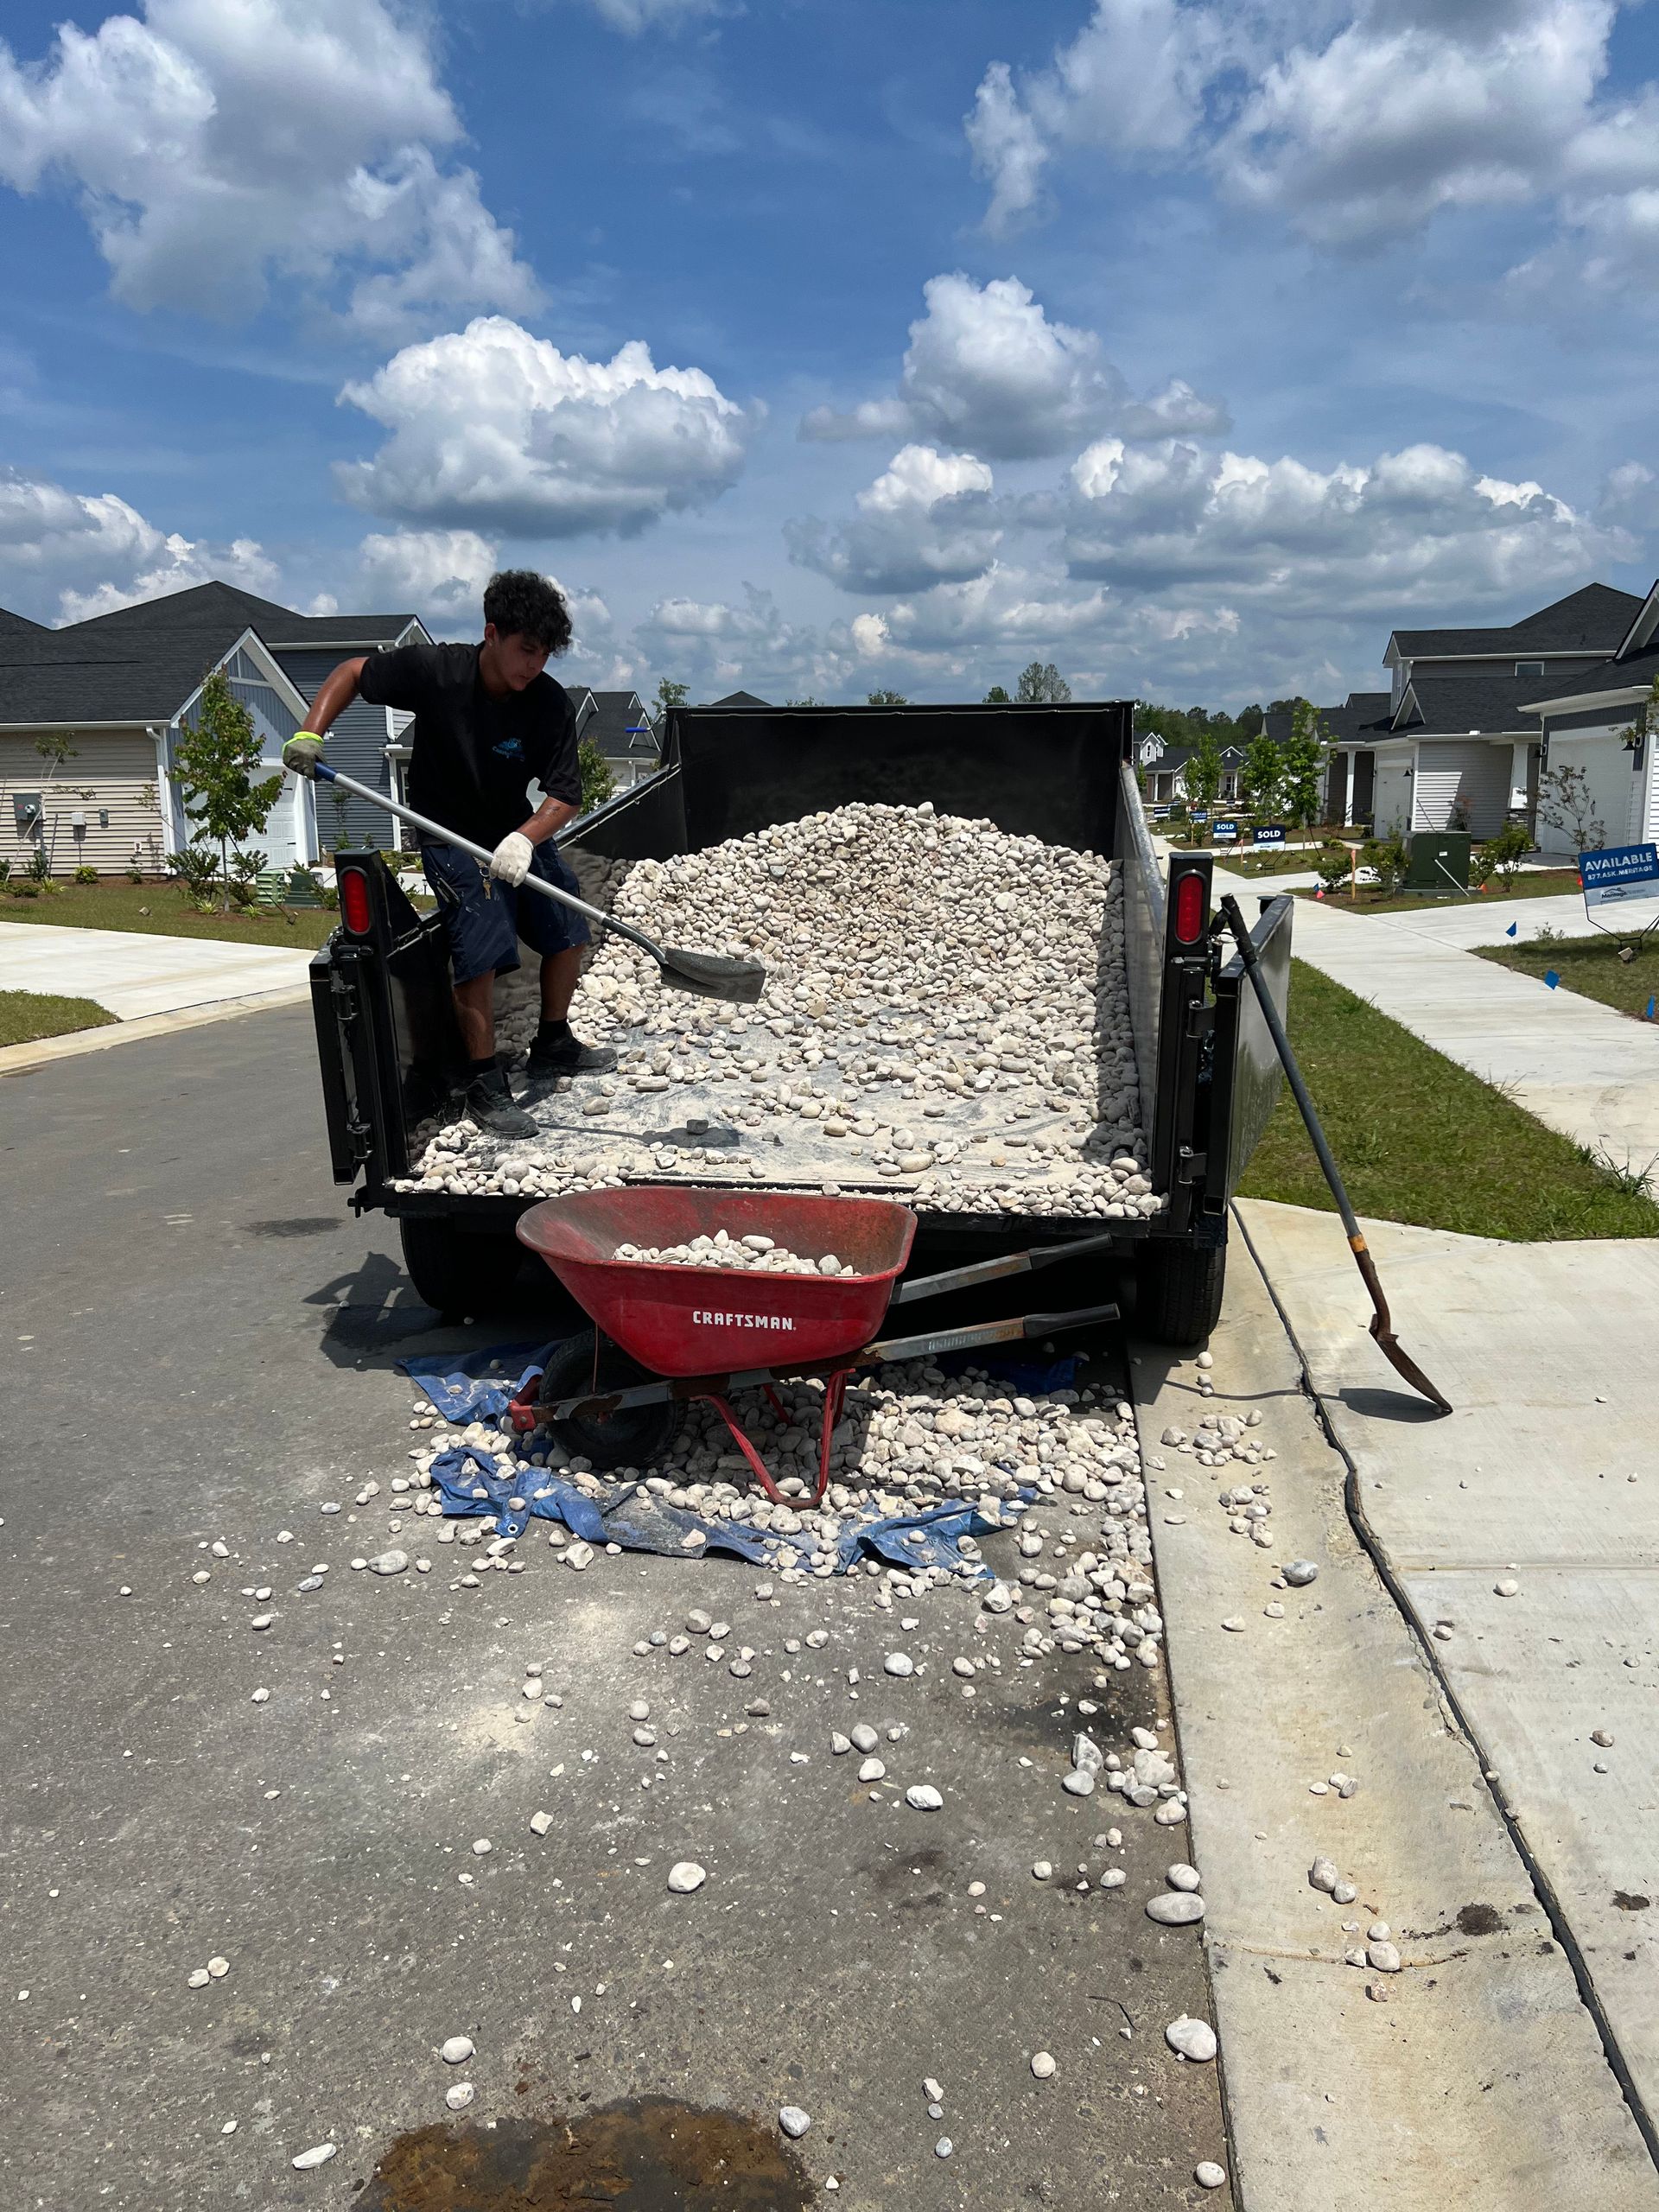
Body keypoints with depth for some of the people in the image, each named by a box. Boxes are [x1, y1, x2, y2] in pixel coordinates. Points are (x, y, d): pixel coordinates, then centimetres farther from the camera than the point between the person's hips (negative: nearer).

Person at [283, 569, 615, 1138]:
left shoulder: (551, 703, -16)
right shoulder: (434, 670, -20)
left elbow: (565, 797, -17)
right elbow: (352, 673, -5)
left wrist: (524, 838, -36)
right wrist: (310, 733, -19)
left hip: (519, 831, 5)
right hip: (451, 836, -4)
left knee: (569, 932, 9)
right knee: (483, 953, -18)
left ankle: (553, 1046, 32)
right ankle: (484, 1085, -5)